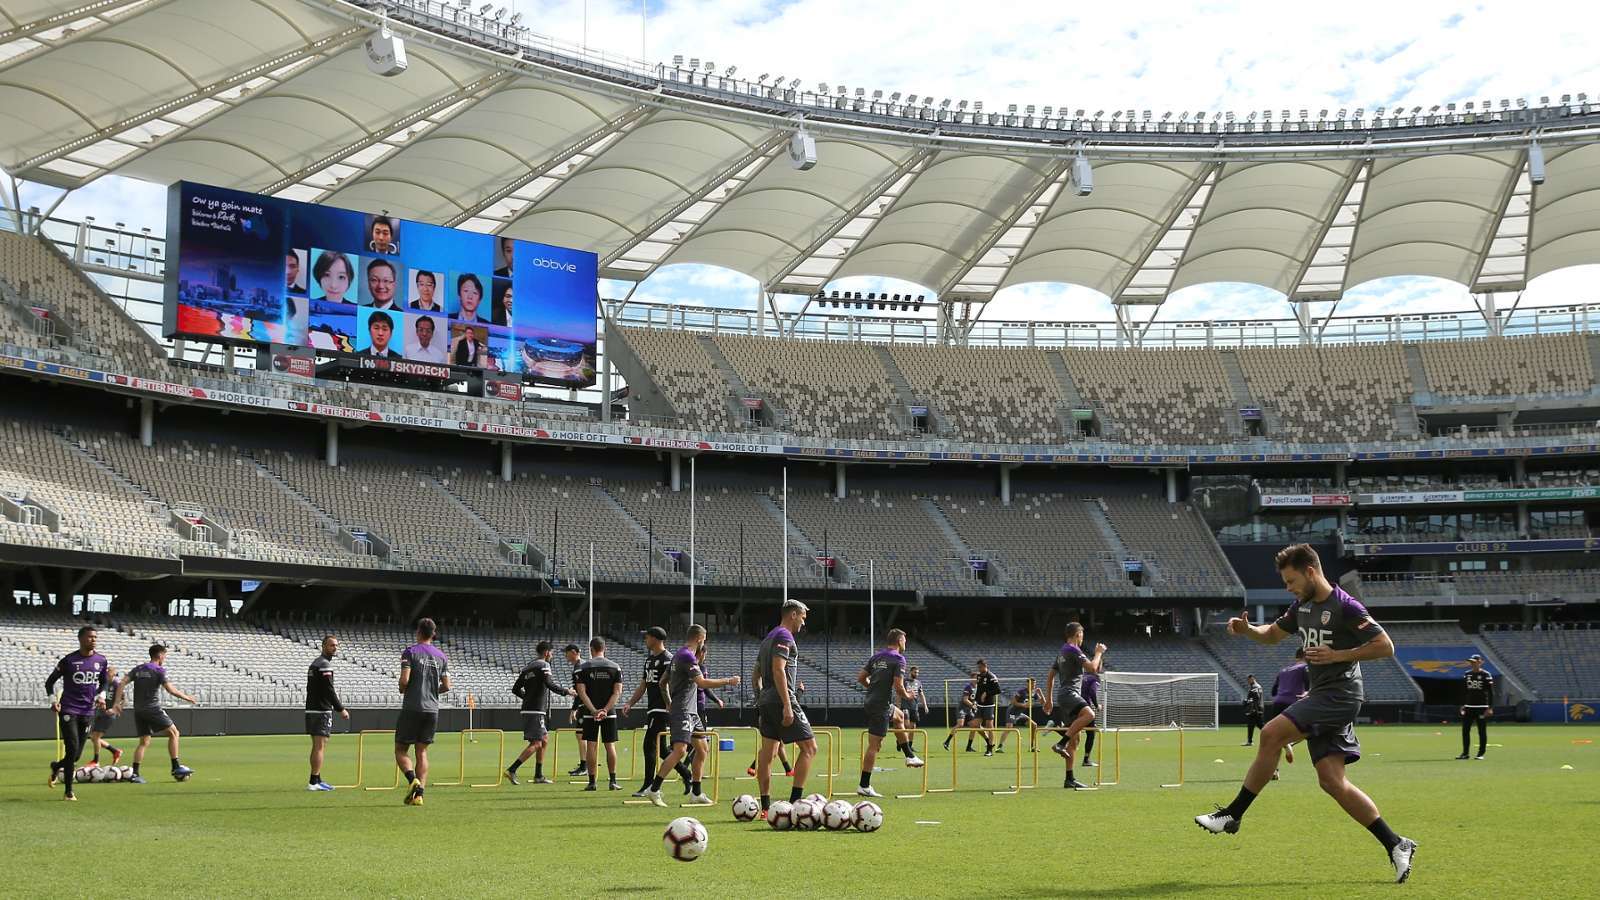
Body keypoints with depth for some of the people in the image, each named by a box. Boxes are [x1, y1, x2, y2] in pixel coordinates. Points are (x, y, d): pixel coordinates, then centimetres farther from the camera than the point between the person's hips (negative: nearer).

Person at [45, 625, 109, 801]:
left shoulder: (101, 661, 5)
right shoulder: (69, 660, -7)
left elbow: (104, 682, 22)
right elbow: (50, 682, 2)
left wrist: (101, 696, 3)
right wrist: (53, 701, -11)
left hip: (87, 712, 4)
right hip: (68, 711, -4)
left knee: (76, 754, 6)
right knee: (72, 749, -12)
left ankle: (56, 766, 40)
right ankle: (69, 792, -2)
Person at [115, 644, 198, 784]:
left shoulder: (138, 669, 13)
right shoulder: (159, 670, -6)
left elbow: (122, 684, 4)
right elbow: (170, 690, -14)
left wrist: (117, 702, 3)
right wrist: (188, 699, -5)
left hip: (138, 710, 6)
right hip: (153, 709, -6)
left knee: (144, 742, 9)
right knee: (173, 733, 4)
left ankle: (135, 773, -3)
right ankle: (176, 767, 0)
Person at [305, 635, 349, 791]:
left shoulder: (314, 663, 18)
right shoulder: (325, 664, -13)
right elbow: (328, 690, -19)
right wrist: (341, 709, -14)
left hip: (311, 709, 10)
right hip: (322, 711, -10)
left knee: (316, 746, 14)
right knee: (320, 746, -9)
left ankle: (316, 780, 18)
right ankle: (314, 782, -12)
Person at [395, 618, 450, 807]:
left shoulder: (410, 652, -5)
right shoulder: (441, 656, 9)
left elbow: (404, 680, -15)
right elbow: (446, 686, 6)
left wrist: (402, 690, 7)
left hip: (412, 708, -4)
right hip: (432, 709, 4)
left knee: (401, 749, 5)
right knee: (422, 751, 9)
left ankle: (412, 779, -19)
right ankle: (419, 794, 0)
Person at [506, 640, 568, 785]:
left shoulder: (527, 667, 16)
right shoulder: (543, 666, -8)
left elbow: (515, 689, 16)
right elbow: (550, 684, -22)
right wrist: (566, 692, -10)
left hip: (528, 709, 9)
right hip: (536, 711, -9)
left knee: (545, 740, 17)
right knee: (536, 744, -8)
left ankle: (539, 776, 17)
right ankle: (511, 770, -15)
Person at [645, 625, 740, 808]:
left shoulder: (679, 654, 16)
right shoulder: (687, 656, -14)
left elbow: (664, 681, 23)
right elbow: (702, 682, -22)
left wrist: (669, 703, 28)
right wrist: (728, 681, -14)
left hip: (690, 712, 11)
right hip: (682, 711, -11)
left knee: (702, 750, 12)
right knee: (680, 750, -19)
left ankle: (696, 794, 16)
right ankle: (654, 789, -16)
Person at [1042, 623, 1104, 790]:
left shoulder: (1062, 652, 23)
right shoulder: (1074, 650, -6)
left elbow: (1050, 676, 27)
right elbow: (1093, 668, -13)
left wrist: (1049, 699, 30)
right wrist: (1098, 653, 5)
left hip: (1063, 697, 10)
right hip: (1069, 693, -10)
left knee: (1074, 739, 8)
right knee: (1088, 714, -35)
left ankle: (1069, 779, 7)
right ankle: (1061, 744, -38)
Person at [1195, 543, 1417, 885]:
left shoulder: (1345, 607, -12)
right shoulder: (1303, 605, 14)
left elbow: (1385, 646, -13)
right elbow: (1273, 633, 27)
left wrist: (1337, 655, -19)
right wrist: (1247, 629, 6)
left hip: (1339, 695, -9)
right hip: (1321, 697, 9)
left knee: (1271, 735, -19)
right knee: (1332, 781, 1)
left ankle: (1232, 815, -11)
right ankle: (1396, 845, 6)